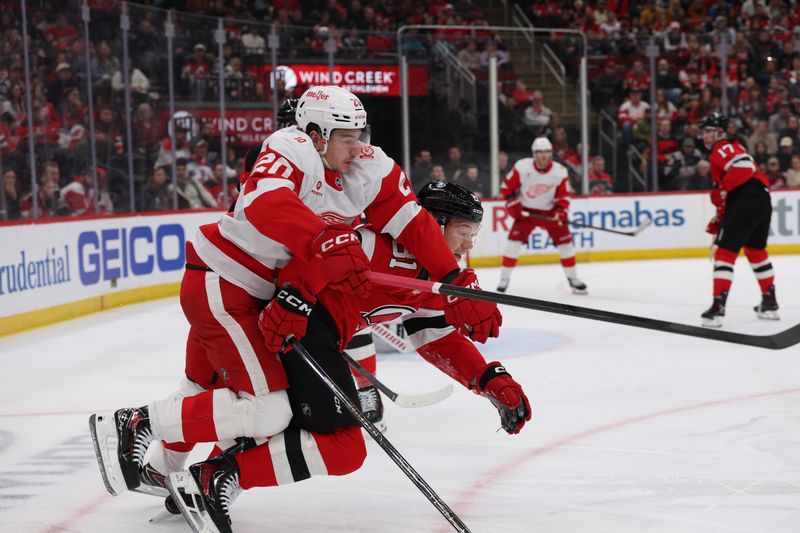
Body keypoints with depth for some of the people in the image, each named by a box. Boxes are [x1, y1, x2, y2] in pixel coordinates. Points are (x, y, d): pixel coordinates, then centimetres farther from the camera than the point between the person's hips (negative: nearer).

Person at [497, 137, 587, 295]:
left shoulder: (560, 171, -13)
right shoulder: (522, 167, -17)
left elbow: (563, 196, -4)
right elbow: (507, 187, -5)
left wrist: (561, 210, -20)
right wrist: (513, 204, -13)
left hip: (550, 211, 2)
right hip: (526, 211, -1)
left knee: (565, 241, -1)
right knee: (514, 241, -13)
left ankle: (573, 278, 15)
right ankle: (504, 279, -4)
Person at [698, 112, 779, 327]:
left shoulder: (722, 148, -4)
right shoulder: (730, 148, 28)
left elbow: (744, 167, -22)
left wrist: (721, 190, -14)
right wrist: (719, 219, 26)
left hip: (745, 202, -10)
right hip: (763, 201, 10)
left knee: (725, 251, -9)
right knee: (756, 250, 25)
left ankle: (718, 306, -16)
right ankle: (770, 303, 32)